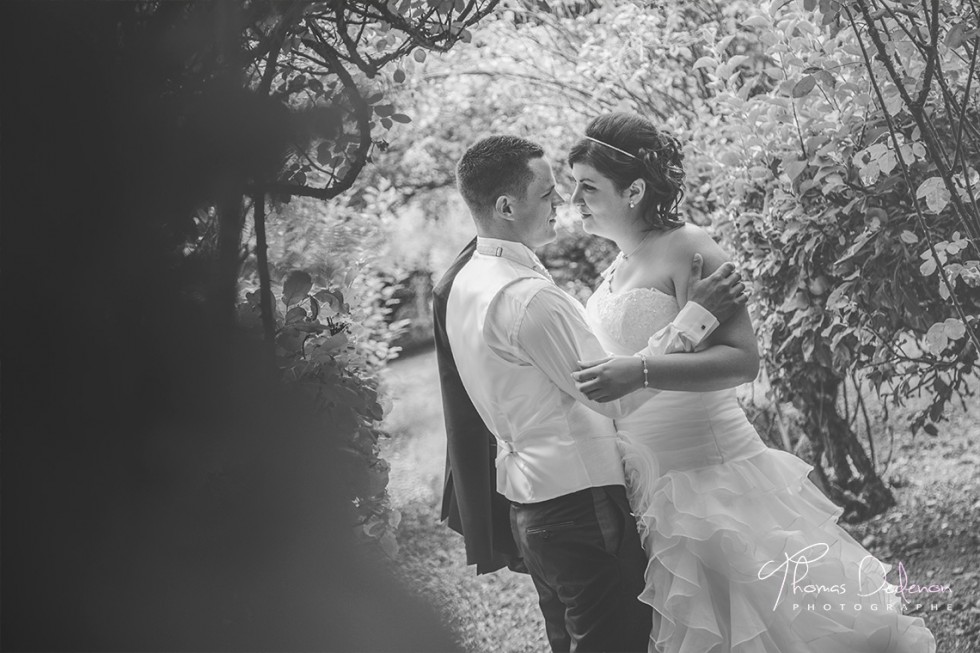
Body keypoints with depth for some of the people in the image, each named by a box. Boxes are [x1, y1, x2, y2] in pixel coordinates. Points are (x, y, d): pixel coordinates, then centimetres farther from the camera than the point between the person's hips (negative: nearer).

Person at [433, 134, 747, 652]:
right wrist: (696, 316, -16)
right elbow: (616, 397, -18)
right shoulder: (526, 298, -21)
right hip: (578, 502, -10)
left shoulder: (461, 282, 9)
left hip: (522, 503, 10)